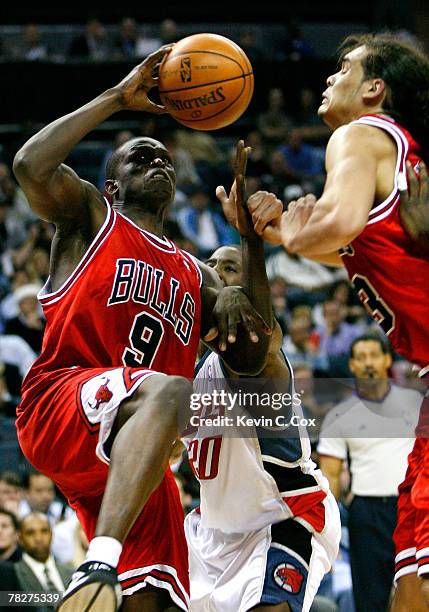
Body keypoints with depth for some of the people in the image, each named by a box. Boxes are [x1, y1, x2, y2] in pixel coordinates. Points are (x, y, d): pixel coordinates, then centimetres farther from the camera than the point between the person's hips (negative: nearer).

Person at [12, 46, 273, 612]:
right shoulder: (91, 217, 16)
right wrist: (119, 98, 1)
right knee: (167, 390, -39)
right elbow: (30, 165, -6)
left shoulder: (195, 275, 31)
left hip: (128, 451, 7)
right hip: (57, 405, -7)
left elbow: (250, 361, 20)